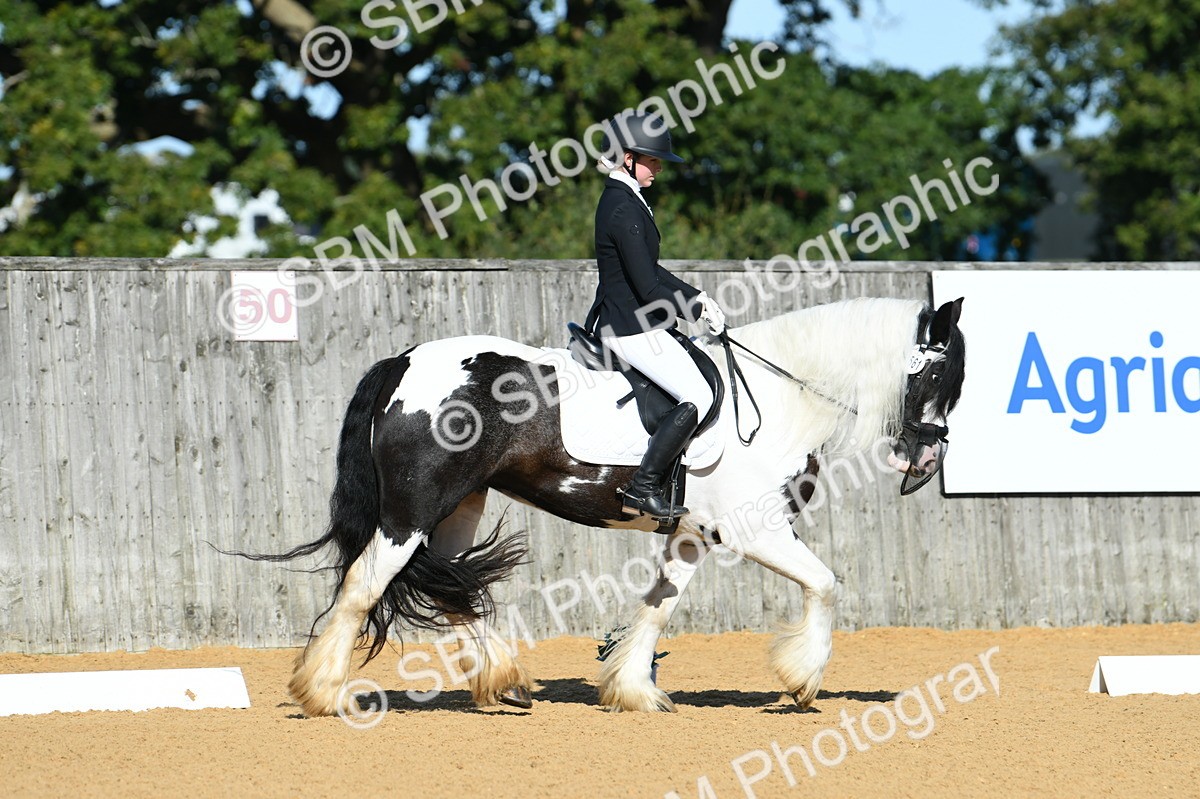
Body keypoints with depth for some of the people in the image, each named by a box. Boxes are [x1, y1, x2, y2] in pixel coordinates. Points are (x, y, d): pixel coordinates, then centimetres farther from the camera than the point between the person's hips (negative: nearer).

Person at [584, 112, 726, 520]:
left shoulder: (621, 200, 12)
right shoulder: (624, 210, -21)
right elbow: (648, 288, -23)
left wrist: (697, 297, 11)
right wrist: (699, 312, -11)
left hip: (617, 321, 11)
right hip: (633, 328, -11)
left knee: (697, 366, 25)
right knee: (697, 396, -13)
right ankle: (644, 487, -14)